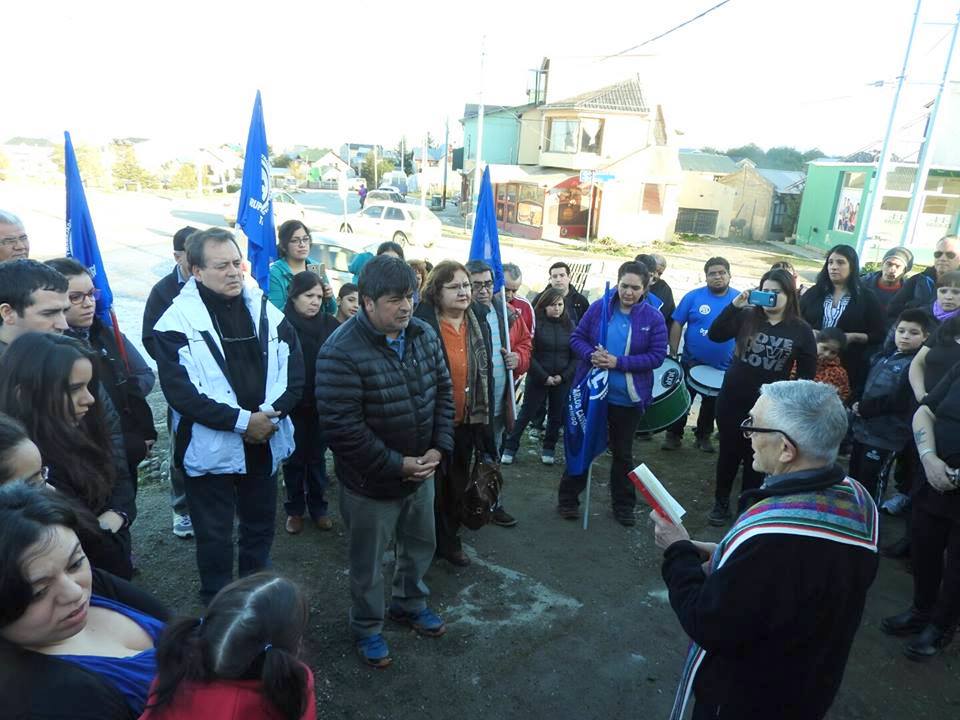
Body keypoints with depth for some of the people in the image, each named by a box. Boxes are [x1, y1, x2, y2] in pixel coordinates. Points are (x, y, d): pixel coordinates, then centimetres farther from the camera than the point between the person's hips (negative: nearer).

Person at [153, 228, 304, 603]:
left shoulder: (266, 310, 1)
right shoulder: (178, 321, -11)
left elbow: (293, 370, 0)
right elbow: (180, 391, -17)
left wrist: (271, 413, -15)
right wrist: (241, 419, -21)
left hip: (265, 442, 4)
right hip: (210, 448, -4)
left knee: (260, 528, 20)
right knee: (215, 537, 11)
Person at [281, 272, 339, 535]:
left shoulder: (330, 324, -2)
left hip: (322, 404, 2)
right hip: (292, 405, -2)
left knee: (317, 457, 14)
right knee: (294, 458, 12)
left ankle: (318, 507, 29)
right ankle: (294, 509, 28)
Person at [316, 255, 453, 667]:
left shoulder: (424, 335, -4)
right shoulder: (342, 352, -25)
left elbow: (443, 393, 4)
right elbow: (341, 427, -27)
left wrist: (439, 448, -6)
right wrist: (397, 464, -22)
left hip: (421, 472, 6)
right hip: (370, 483, -6)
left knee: (420, 546, 26)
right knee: (369, 564, 15)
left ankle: (410, 605, 52)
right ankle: (367, 628, 41)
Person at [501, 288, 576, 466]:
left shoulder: (569, 325, 1)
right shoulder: (536, 323, -8)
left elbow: (576, 356, 3)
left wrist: (563, 376, -8)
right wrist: (544, 377, -14)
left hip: (562, 380, 3)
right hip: (538, 378, -3)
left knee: (556, 416, 12)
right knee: (526, 414, 4)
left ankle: (548, 449, 28)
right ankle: (510, 448, 16)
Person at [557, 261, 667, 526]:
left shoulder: (653, 318, -8)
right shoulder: (599, 307, -6)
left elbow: (657, 356, -12)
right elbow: (576, 337, -1)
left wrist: (619, 362, -22)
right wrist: (591, 355, -22)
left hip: (628, 398, 0)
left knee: (623, 453, 17)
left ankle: (623, 505, 34)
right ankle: (568, 499, 28)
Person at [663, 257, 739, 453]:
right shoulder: (693, 297, -10)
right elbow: (677, 325, -6)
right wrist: (673, 354, -7)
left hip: (723, 367, 2)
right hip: (691, 362, -2)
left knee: (712, 404, 18)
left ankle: (704, 435, 37)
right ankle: (674, 434, 26)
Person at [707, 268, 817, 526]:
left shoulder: (801, 330, -4)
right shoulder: (746, 316, -5)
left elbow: (807, 372, 1)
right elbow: (714, 335, -16)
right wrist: (734, 306, -24)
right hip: (732, 400, 1)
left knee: (756, 458, 12)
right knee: (729, 452, 13)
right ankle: (721, 502, 31)